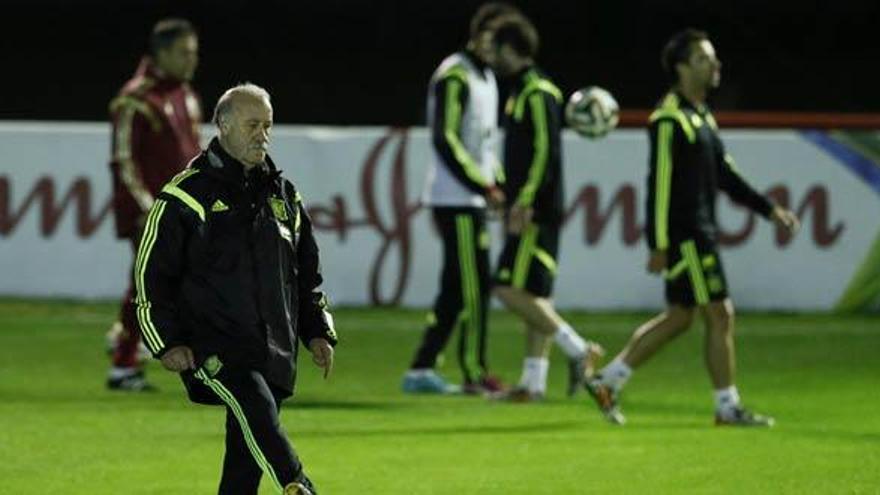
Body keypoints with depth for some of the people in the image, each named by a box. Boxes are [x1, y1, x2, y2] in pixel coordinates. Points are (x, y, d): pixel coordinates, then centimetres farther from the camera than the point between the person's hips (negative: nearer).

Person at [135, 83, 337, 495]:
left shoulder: (283, 194, 16)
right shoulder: (188, 193, -3)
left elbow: (307, 270, 25)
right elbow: (151, 272, -2)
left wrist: (317, 331, 16)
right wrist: (167, 342, -8)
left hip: (274, 349, 6)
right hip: (214, 348, -6)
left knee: (246, 457, 6)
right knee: (259, 415, -28)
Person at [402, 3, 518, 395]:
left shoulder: (485, 77, 18)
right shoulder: (455, 77, -12)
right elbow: (445, 141, -19)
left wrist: (499, 185, 9)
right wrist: (485, 187, -19)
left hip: (472, 200, 10)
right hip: (455, 199, -10)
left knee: (455, 289, 8)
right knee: (474, 286, -7)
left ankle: (421, 370, 10)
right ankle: (475, 373, -3)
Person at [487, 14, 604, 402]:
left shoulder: (538, 93, -13)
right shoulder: (522, 90, 17)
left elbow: (546, 151, -20)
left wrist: (525, 202, -23)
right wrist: (514, 201, 21)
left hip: (536, 212, -10)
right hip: (531, 213, 10)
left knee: (512, 290, -14)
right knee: (533, 295, 8)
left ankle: (579, 350, -12)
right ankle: (533, 382, 9)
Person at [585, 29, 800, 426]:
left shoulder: (702, 117, 16)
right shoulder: (670, 119, -14)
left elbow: (725, 176, 21)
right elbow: (660, 183, -18)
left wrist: (769, 210, 15)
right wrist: (660, 244, -20)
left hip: (701, 234, 10)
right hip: (683, 236, -10)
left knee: (679, 317, 13)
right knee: (720, 314, -5)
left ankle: (607, 381, 18)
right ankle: (728, 407, 3)